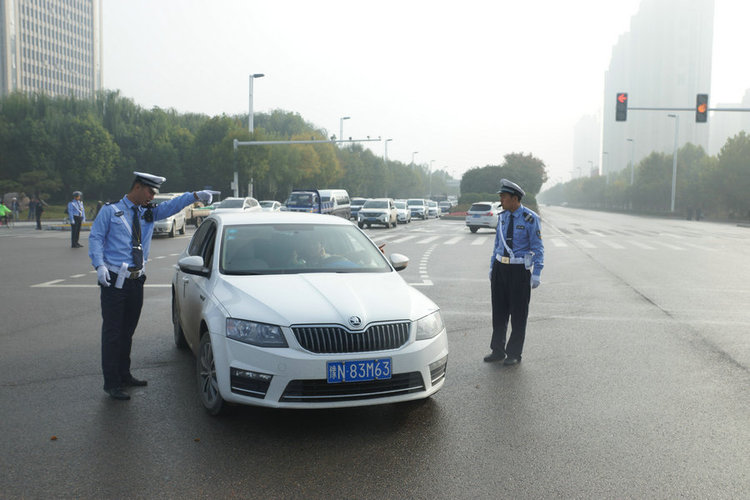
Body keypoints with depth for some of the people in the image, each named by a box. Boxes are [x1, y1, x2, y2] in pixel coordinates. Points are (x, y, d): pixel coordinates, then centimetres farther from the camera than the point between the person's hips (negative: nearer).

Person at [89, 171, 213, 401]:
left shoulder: (149, 213, 12)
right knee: (112, 332, -2)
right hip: (114, 281, -5)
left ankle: (124, 375, 30)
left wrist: (195, 196, -18)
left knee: (128, 331, 16)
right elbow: (95, 238, -2)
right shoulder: (110, 210, 1)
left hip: (136, 281, 5)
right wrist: (99, 265, -17)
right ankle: (111, 383, 5)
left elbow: (172, 205, 0)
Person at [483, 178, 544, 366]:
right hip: (501, 267, 6)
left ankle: (515, 353, 15)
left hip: (520, 269, -6)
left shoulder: (530, 218, -10)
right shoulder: (503, 216, 7)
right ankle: (497, 350, 22)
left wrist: (536, 273, -16)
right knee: (499, 311, 10)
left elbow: (538, 248, -10)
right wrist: (492, 267, 15)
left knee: (518, 313, 3)